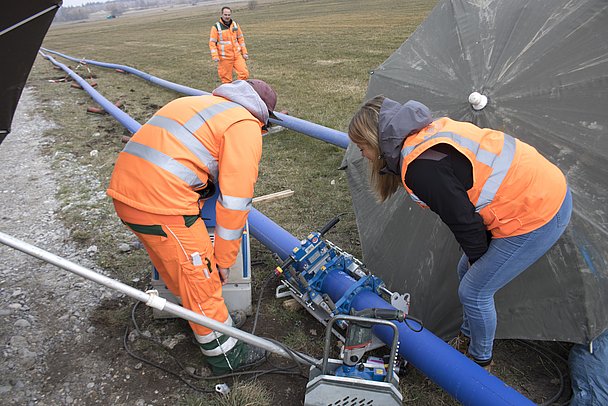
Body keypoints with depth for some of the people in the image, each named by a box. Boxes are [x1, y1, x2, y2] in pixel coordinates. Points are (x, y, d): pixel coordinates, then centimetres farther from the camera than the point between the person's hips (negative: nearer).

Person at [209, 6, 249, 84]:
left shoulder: (235, 25, 9)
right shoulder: (216, 27, -5)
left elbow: (241, 39, 16)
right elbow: (212, 43, -6)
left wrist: (244, 52, 12)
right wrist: (215, 56, -14)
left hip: (237, 55, 4)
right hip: (225, 57, -4)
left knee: (244, 74, -5)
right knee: (226, 78, 1)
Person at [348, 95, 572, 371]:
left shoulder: (423, 167, -28)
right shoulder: (428, 132, 3)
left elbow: (464, 222, -20)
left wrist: (477, 258, 2)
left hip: (536, 216, -9)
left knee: (474, 291, 2)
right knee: (467, 273, 18)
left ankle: (480, 361, 29)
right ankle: (466, 341, 41)